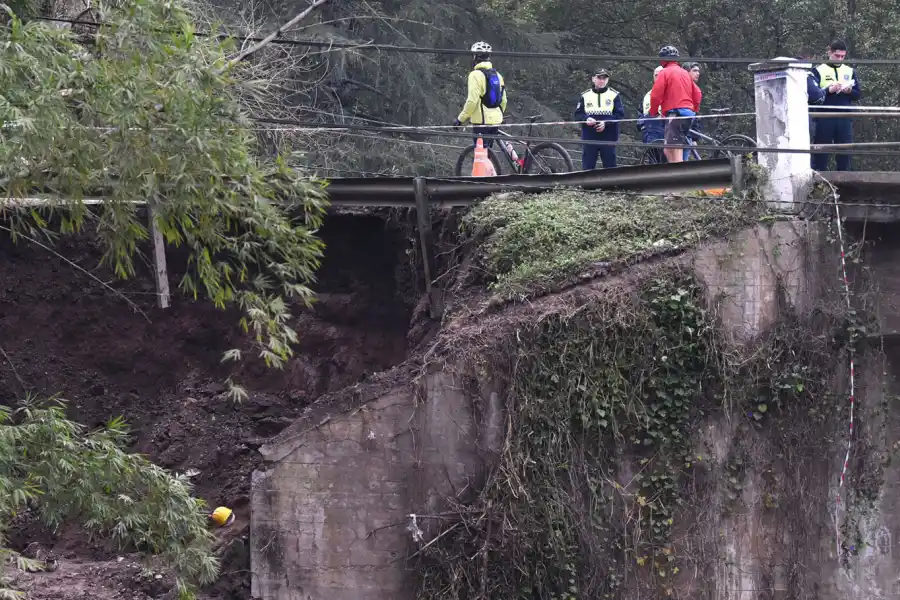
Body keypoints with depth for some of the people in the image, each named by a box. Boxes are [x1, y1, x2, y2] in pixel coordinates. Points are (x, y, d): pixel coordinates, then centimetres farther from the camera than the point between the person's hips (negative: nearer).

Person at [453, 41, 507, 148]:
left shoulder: (476, 75, -12)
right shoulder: (497, 75, 11)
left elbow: (472, 101, -19)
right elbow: (503, 101, 15)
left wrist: (461, 118, -11)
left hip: (482, 122, -7)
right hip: (495, 122, 7)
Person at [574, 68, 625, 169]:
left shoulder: (614, 95, 3)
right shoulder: (585, 96, 8)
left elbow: (620, 115, -3)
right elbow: (578, 114, 6)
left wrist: (606, 123, -17)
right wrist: (586, 119, -16)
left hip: (608, 138, -1)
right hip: (589, 138, 1)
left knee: (610, 167, 2)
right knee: (587, 168, 0)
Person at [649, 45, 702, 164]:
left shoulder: (665, 72, -3)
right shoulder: (685, 73, 19)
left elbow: (656, 95, -10)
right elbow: (697, 94, 18)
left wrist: (653, 111, 6)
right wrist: (694, 111, 28)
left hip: (675, 114, -8)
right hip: (688, 114, 8)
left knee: (676, 154, -12)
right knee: (668, 150, 13)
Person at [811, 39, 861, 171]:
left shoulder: (850, 71, 15)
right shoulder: (818, 71, 4)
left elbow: (858, 95, 12)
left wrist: (849, 91, -9)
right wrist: (829, 90, -19)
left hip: (844, 119, 3)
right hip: (824, 118, -3)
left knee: (844, 151, 2)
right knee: (821, 152, -2)